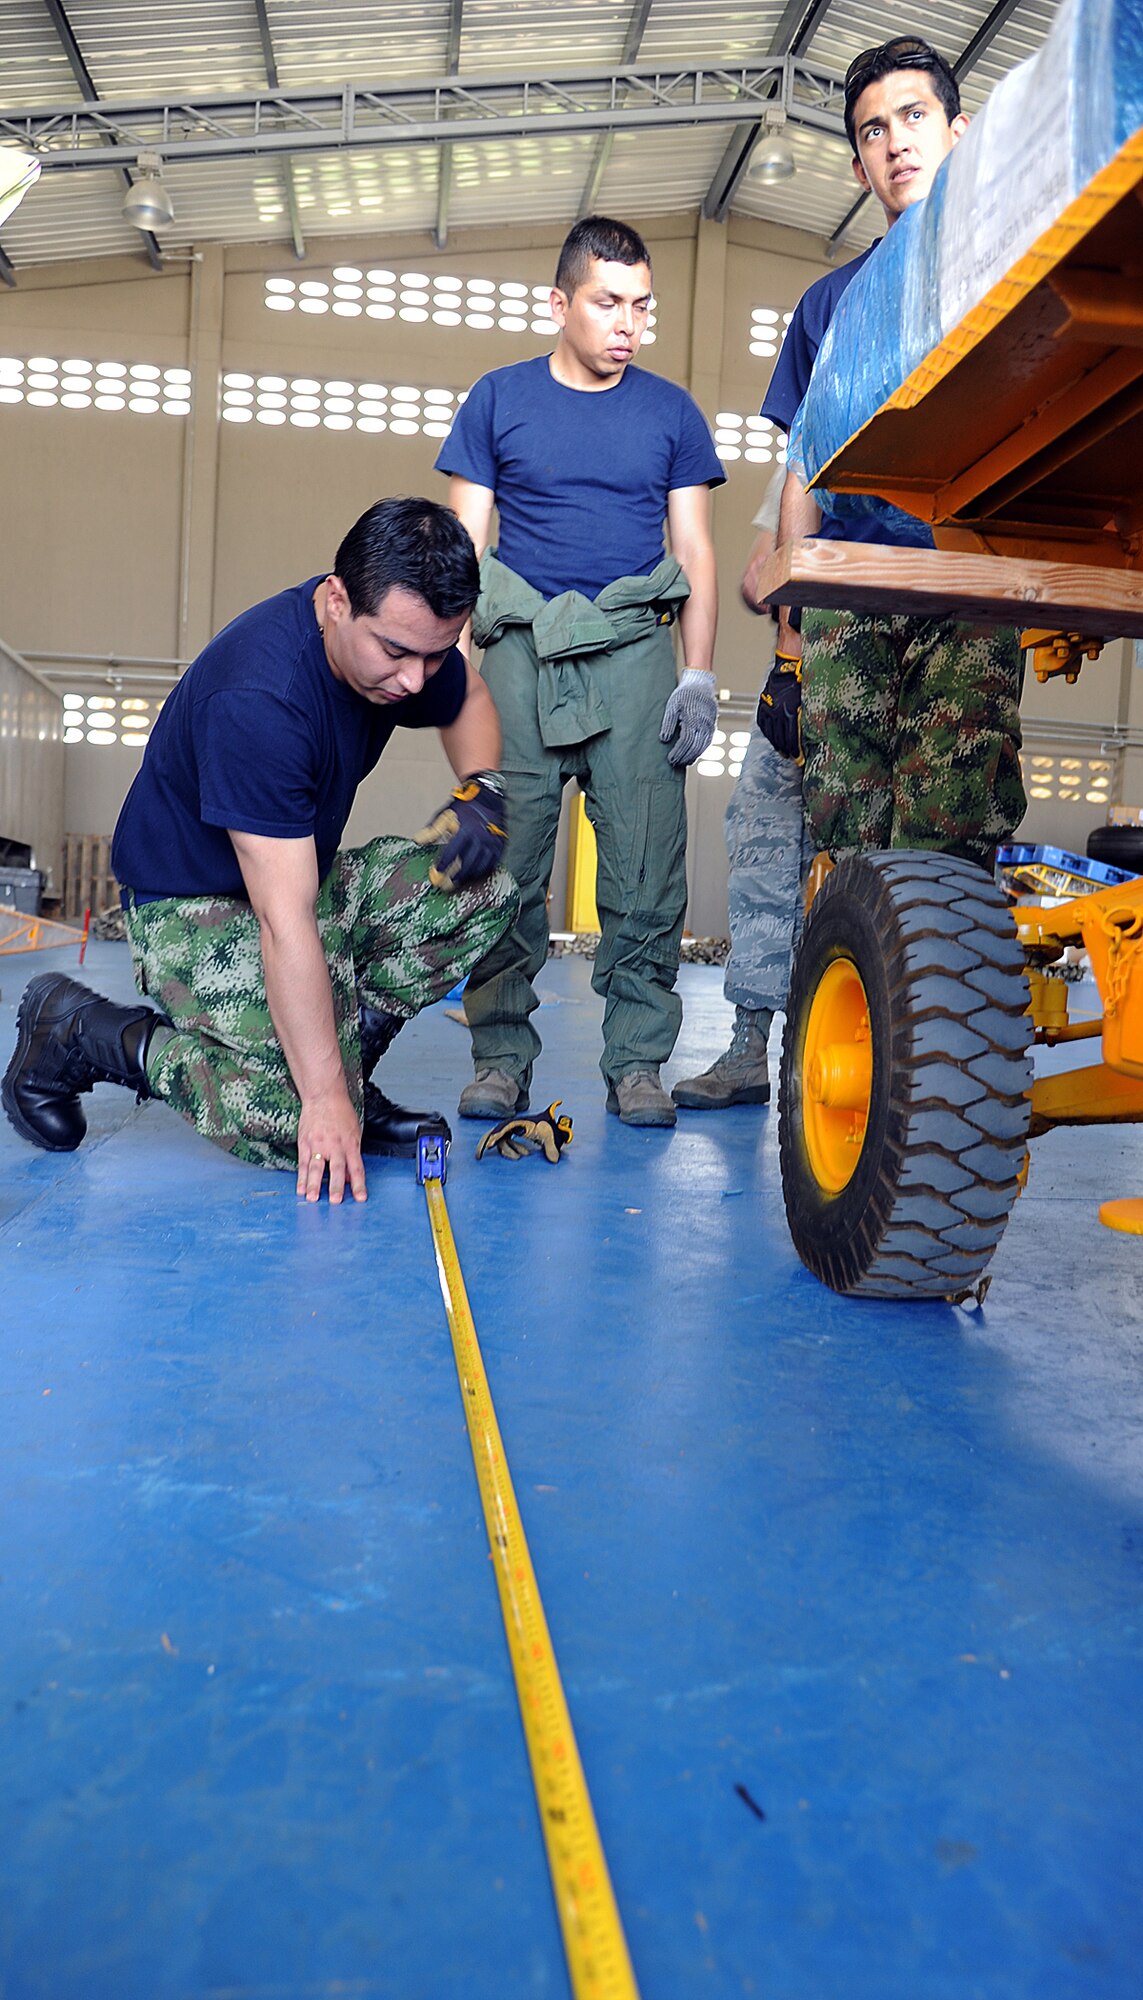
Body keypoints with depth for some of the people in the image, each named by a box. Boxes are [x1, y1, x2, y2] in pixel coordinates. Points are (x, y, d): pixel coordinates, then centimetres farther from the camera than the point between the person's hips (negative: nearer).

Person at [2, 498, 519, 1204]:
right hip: (198, 907, -8)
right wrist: (325, 1096, -33)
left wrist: (482, 790, -6)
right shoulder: (258, 698, -33)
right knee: (312, 1137, -20)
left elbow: (471, 698, 16)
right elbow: (284, 922, -35)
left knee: (485, 887, -11)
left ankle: (340, 1055, 0)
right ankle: (80, 1029, -2)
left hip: (310, 877, 8)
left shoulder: (403, 632, -9)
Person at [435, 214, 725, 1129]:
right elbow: (464, 545, 10)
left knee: (646, 867, -5)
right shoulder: (499, 400, 12)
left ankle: (637, 1061, 3)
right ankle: (502, 1054, 6)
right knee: (504, 861, -4)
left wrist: (699, 675, 0)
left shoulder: (672, 412, 15)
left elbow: (696, 553, 12)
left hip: (634, 649, 1)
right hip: (521, 647, 0)